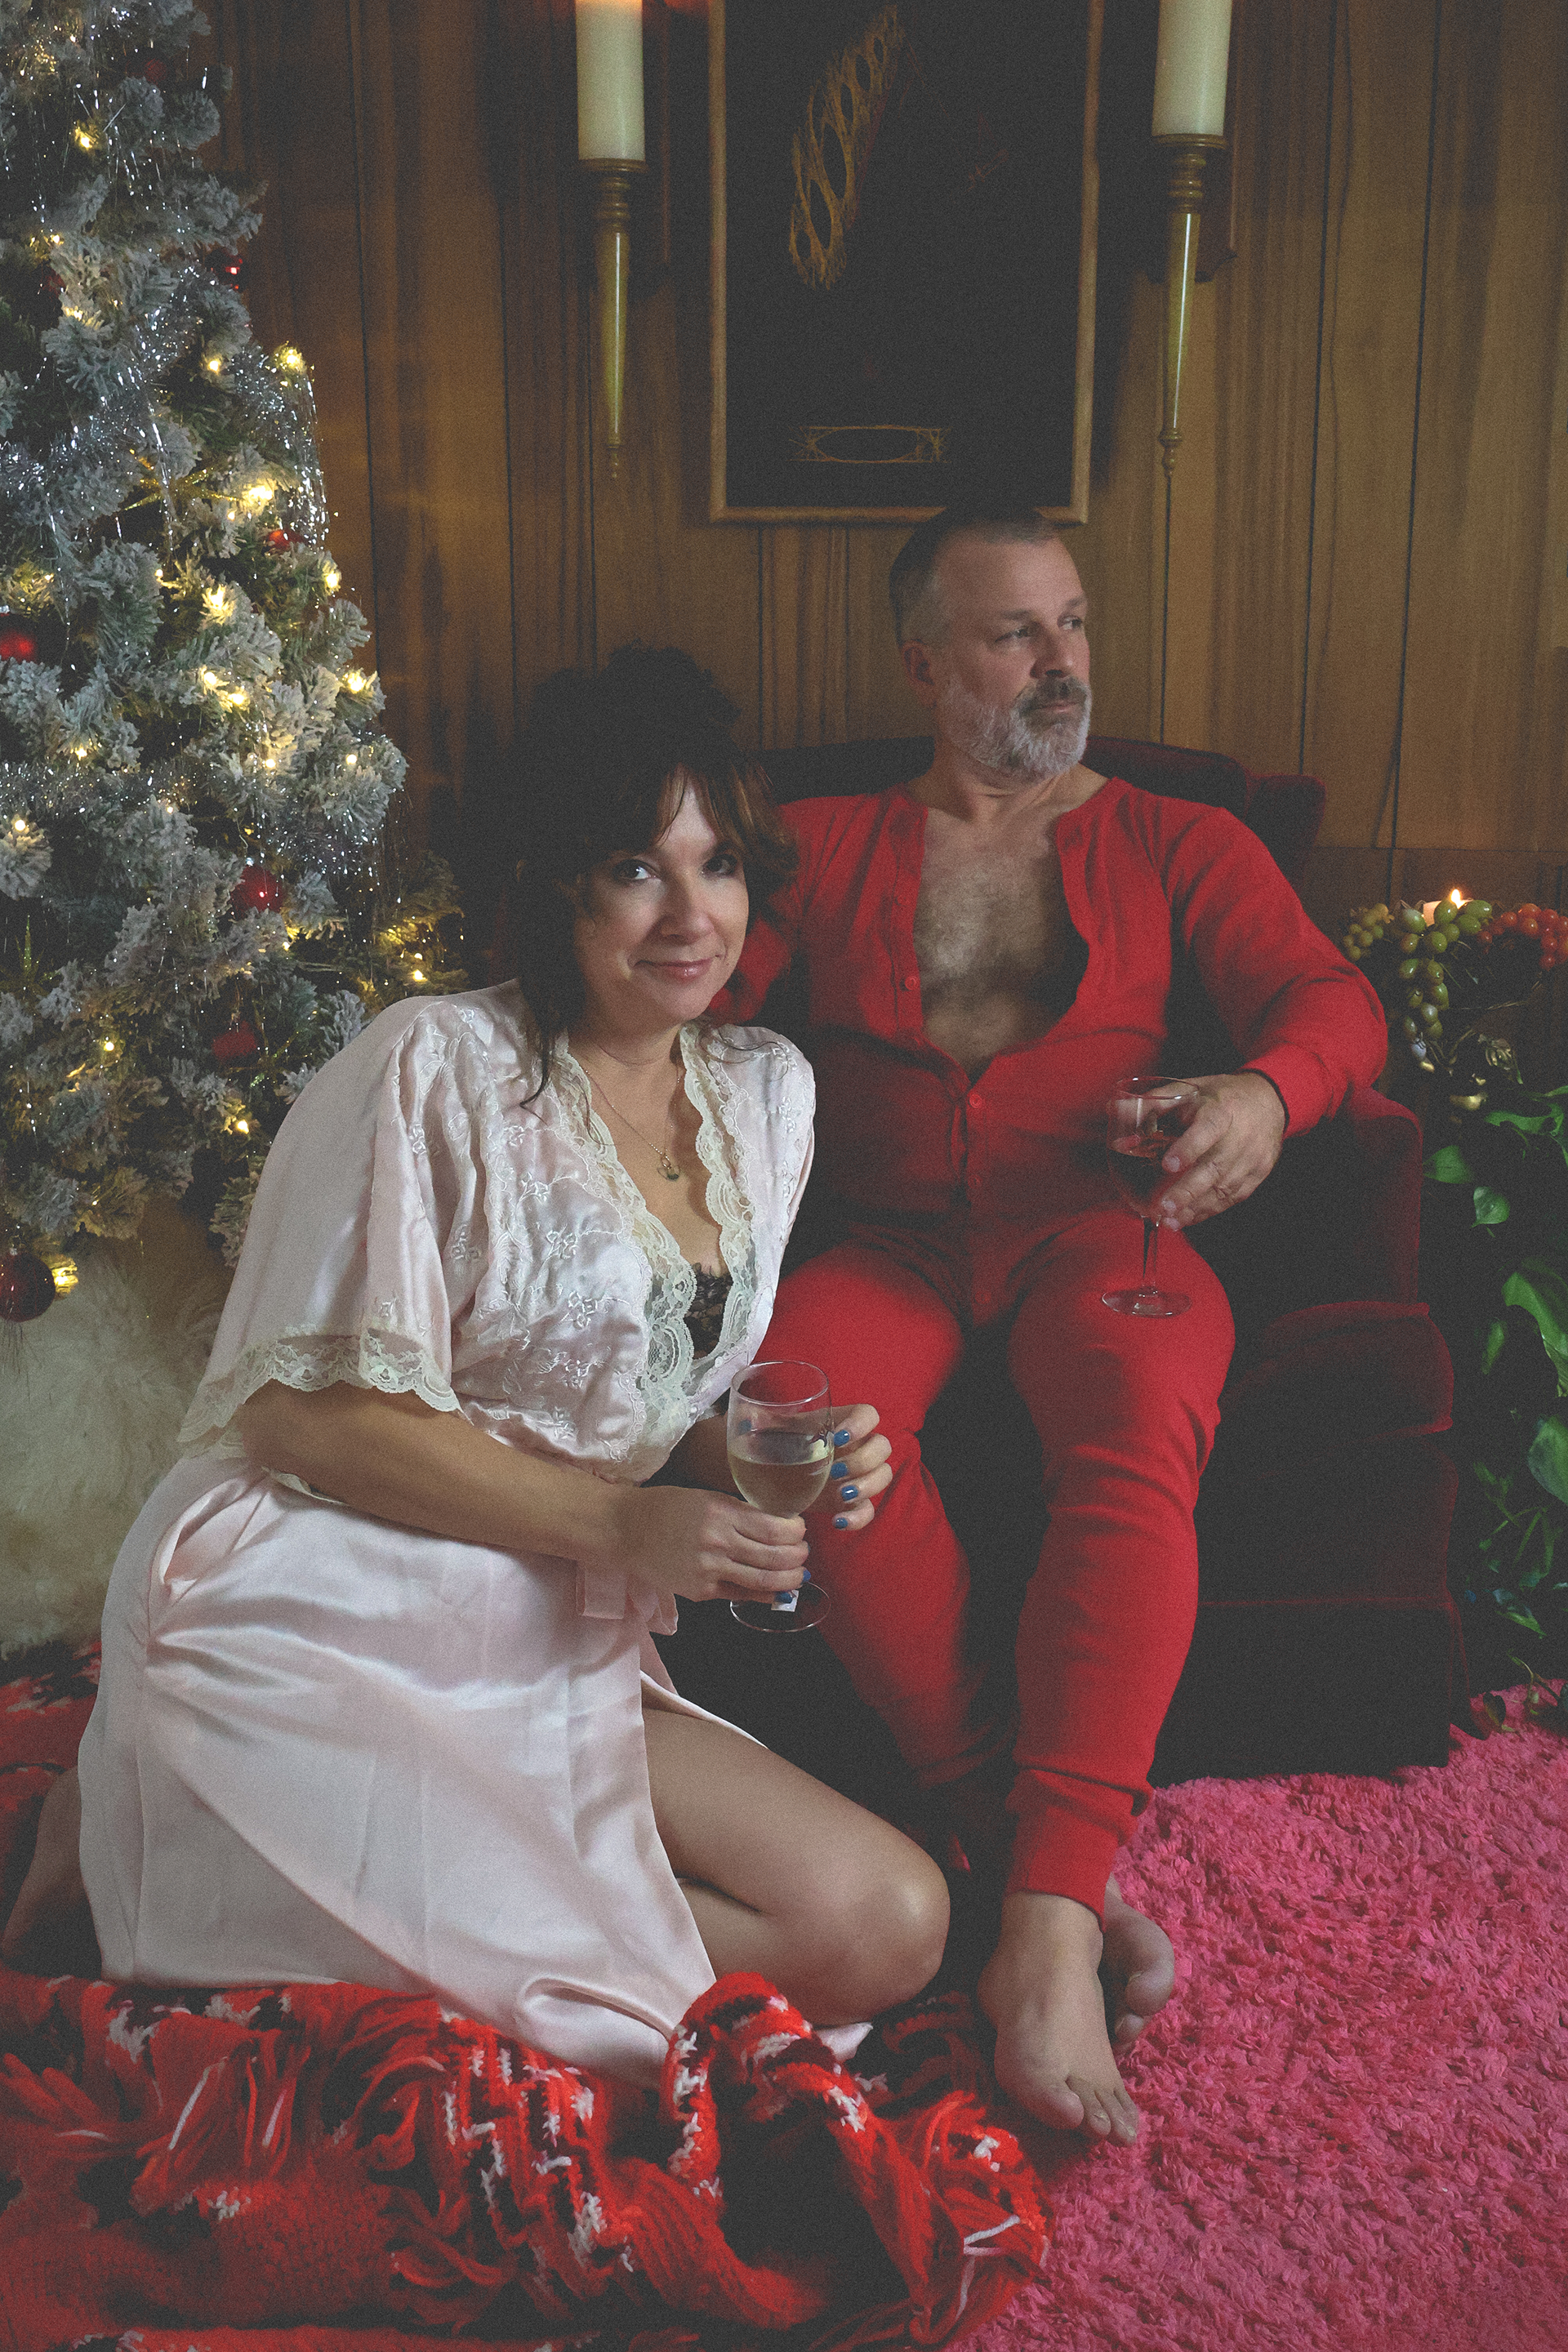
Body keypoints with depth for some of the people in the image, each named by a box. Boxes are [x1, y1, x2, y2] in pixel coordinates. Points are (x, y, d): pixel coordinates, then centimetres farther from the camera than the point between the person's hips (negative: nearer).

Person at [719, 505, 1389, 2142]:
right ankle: (1005, 1823, -29)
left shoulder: (1176, 845, 19)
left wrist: (1265, 1091, -19)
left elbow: (1332, 997, 6)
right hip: (892, 1246, 1)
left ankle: (1047, 1929, -40)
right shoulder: (821, 849, 20)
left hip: (1097, 1229, 0)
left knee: (1140, 1439, -36)